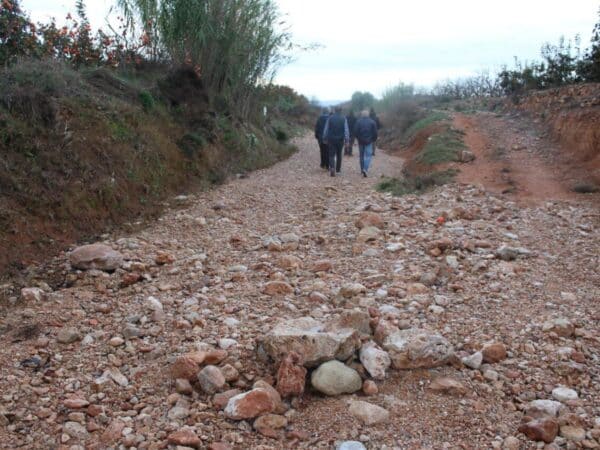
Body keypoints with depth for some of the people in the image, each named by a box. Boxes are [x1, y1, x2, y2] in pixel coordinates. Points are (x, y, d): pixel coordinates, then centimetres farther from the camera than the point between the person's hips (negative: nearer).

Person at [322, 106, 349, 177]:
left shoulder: (330, 118, -2)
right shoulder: (343, 119, -5)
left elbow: (326, 129, 1)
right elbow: (346, 130, -8)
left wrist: (325, 138, 9)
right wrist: (347, 139, -5)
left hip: (331, 139, 0)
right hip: (340, 139, 0)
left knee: (331, 155, -1)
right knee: (339, 154, 17)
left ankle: (332, 168, -23)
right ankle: (338, 169, 28)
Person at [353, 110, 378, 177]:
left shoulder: (358, 121, -3)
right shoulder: (372, 122, -2)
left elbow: (355, 132, -5)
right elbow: (375, 133, -1)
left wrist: (358, 138, 10)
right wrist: (374, 140, 10)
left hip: (361, 141, 1)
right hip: (369, 141, -1)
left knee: (362, 155, 14)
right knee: (368, 155, -2)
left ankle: (362, 169, 22)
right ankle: (365, 169, -20)